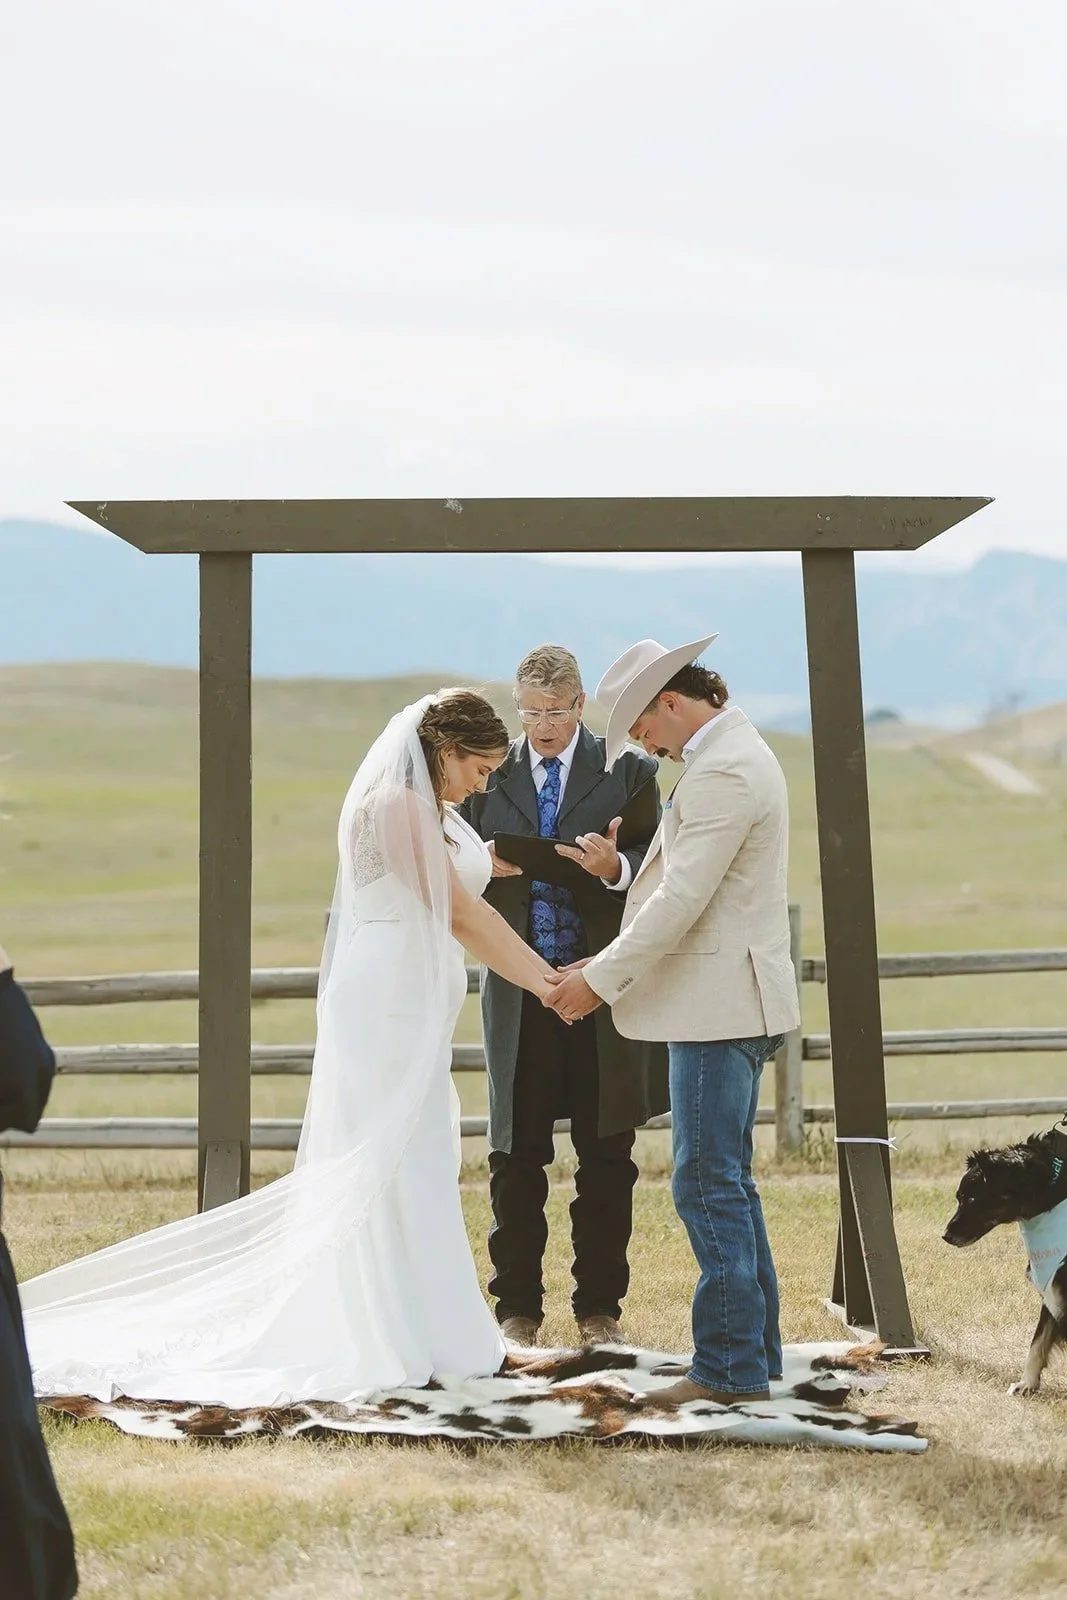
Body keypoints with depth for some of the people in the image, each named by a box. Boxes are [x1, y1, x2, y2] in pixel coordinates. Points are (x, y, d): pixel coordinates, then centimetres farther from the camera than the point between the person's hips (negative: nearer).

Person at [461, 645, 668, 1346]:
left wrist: (617, 868, -20)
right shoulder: (488, 774, 9)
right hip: (519, 993, 1)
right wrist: (485, 866, -10)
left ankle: (600, 1308, 16)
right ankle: (518, 1307, 15)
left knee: (607, 1157, 6)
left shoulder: (630, 771, 3)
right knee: (516, 1157, 4)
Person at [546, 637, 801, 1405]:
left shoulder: (722, 772, -18)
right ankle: (755, 1344, 23)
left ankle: (731, 1365, -1)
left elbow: (682, 901, -21)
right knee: (728, 1180, 15)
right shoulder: (735, 752, 16)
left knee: (711, 1184, -6)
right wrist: (613, 969, 13)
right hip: (728, 1000, 11)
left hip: (721, 1002, -11)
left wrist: (601, 978, -13)